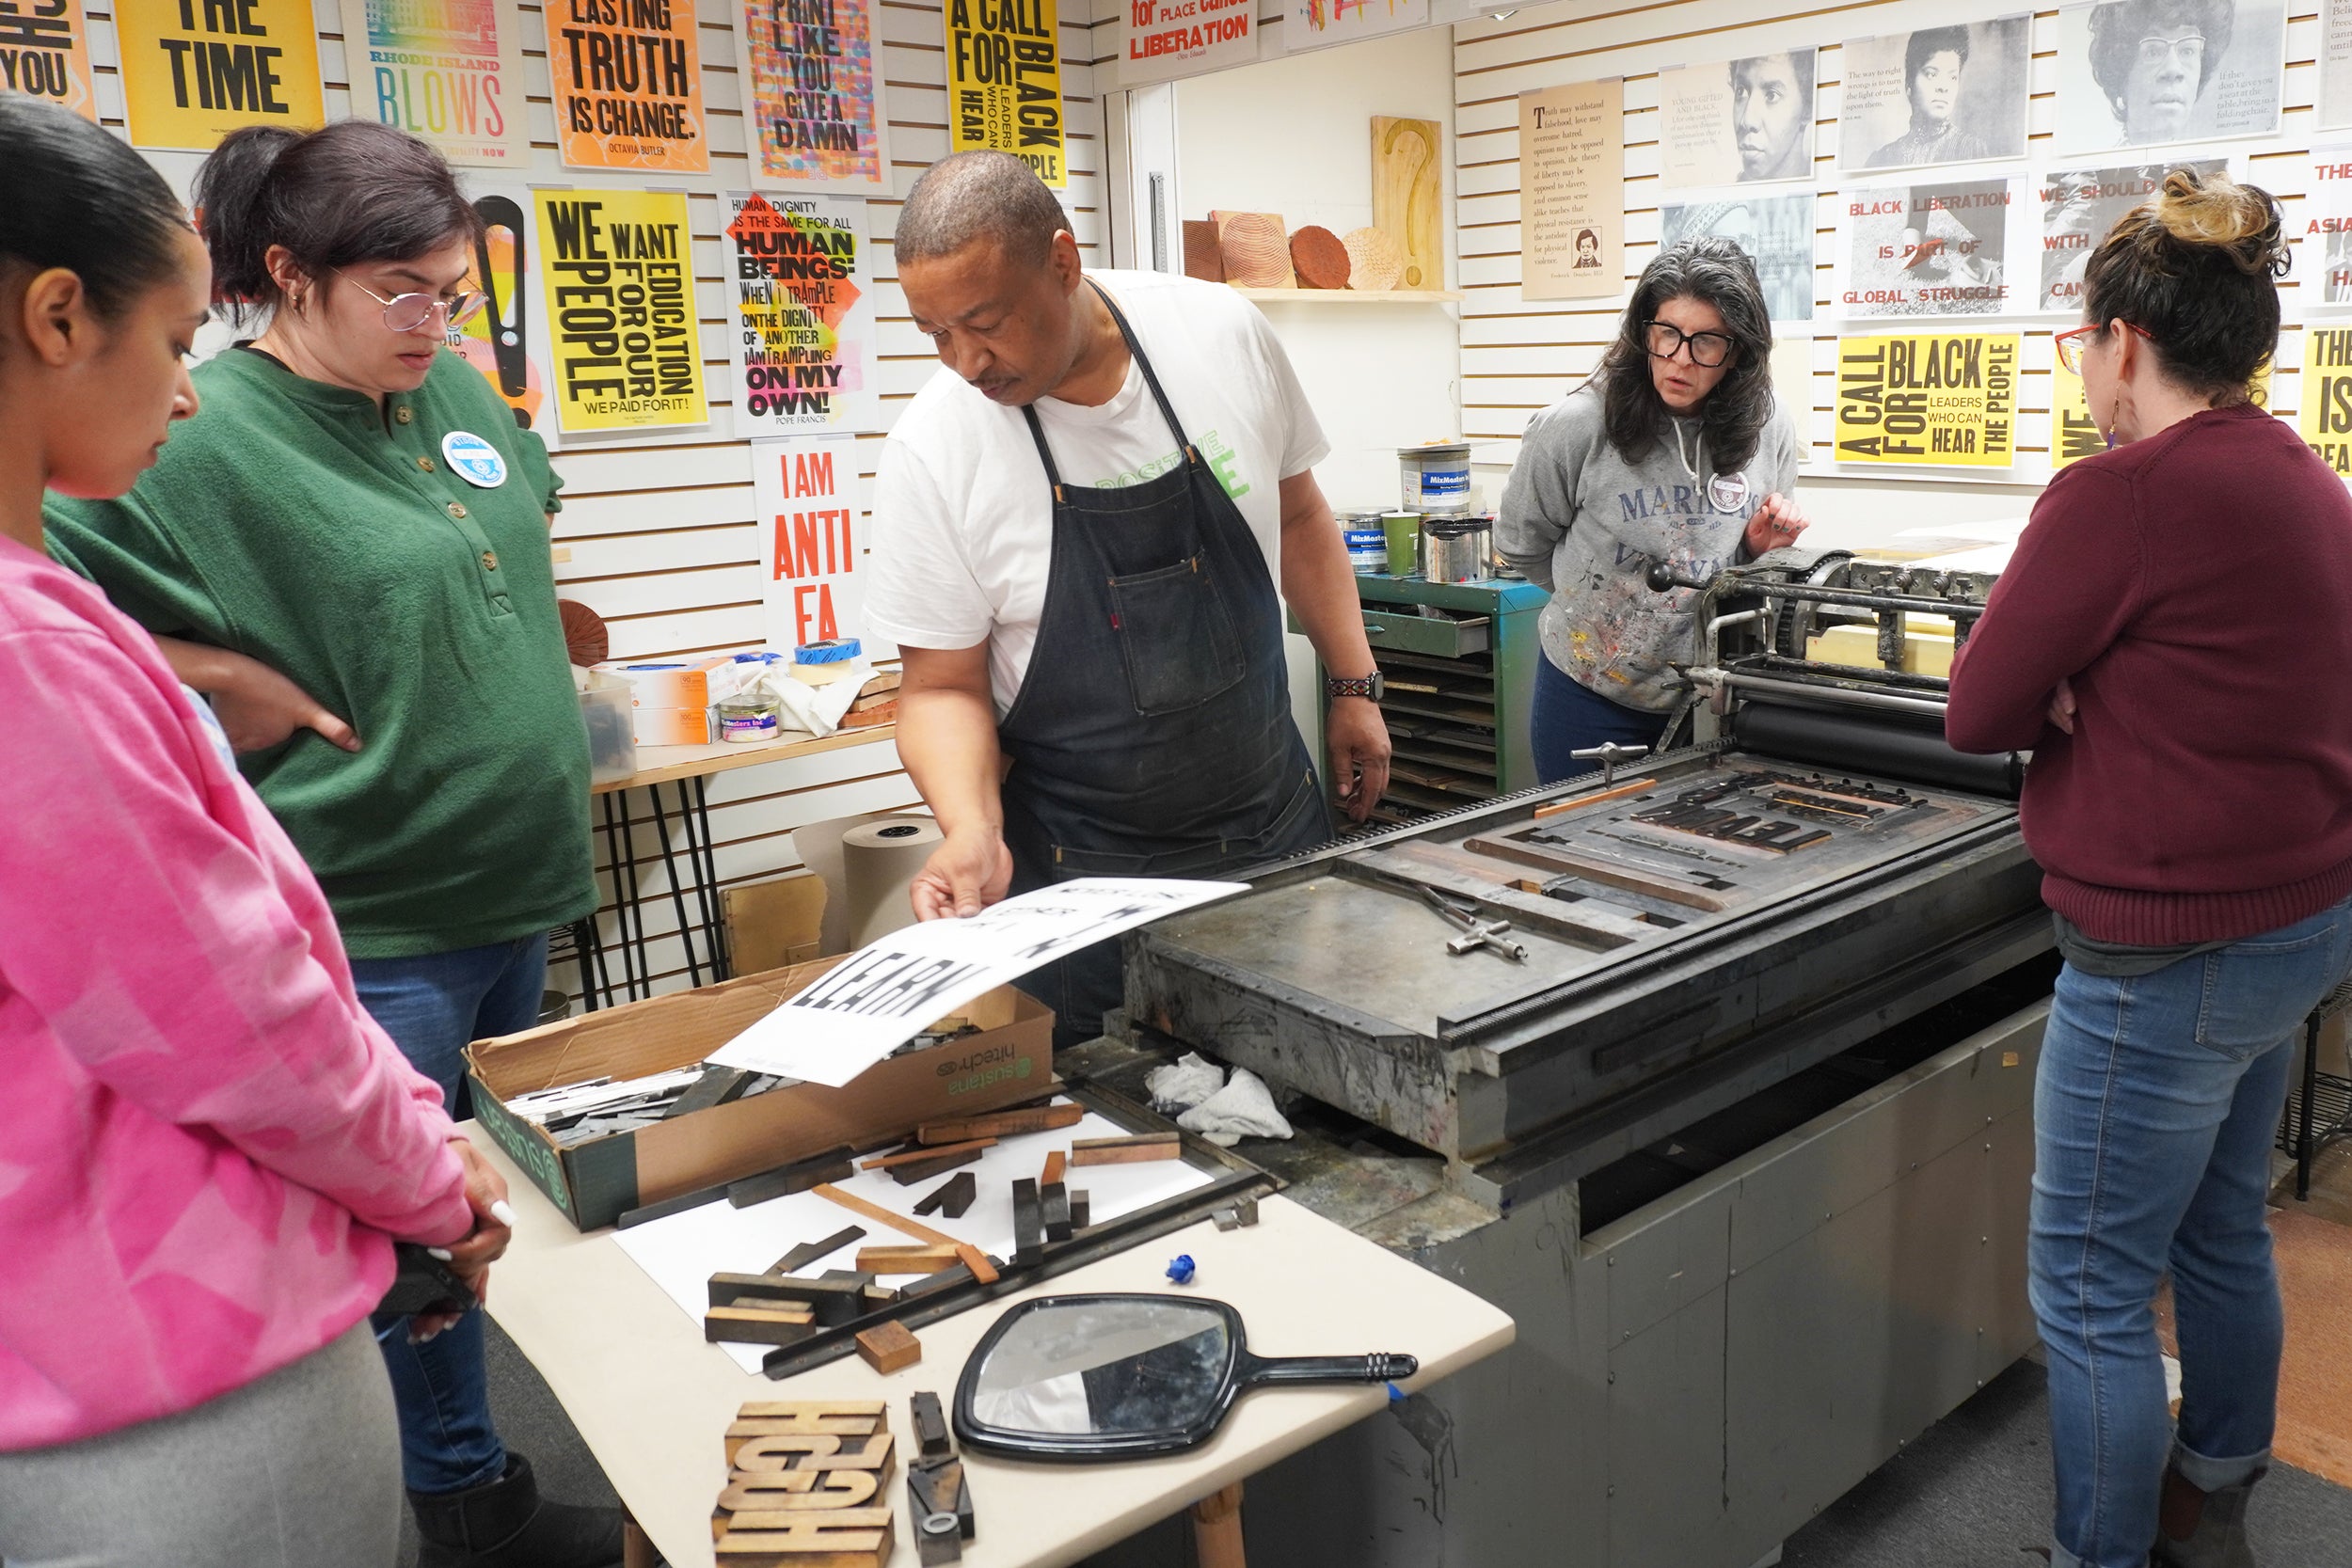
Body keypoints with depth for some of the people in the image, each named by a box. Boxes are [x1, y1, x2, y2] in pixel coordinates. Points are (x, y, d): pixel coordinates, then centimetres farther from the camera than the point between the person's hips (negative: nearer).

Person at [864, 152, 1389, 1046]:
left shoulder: (1222, 334, -8)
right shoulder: (932, 451, -14)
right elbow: (944, 685, -8)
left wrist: (1354, 685, 8)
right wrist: (972, 830, -25)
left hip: (1274, 821, 3)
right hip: (1081, 868, -2)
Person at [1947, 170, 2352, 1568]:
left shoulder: (2119, 494, -21)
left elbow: (1979, 711, -15)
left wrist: (2068, 692, 3)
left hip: (2174, 953, -10)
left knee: (2091, 1289, 4)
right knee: (2222, 1235, 24)